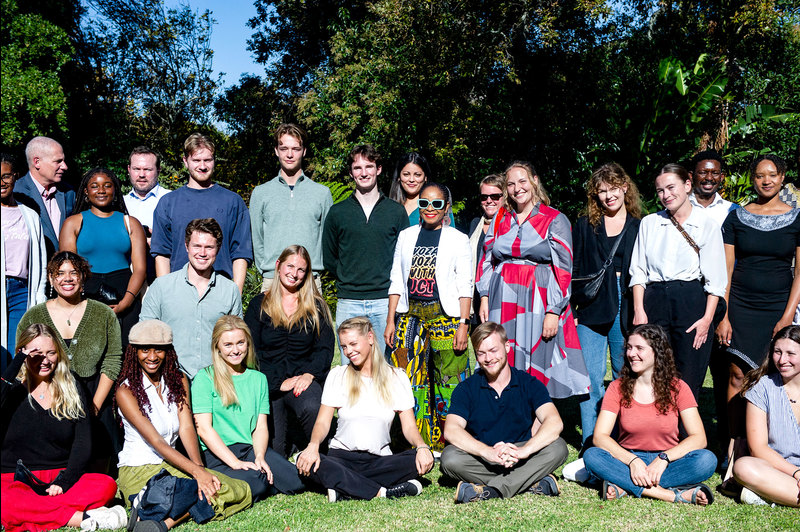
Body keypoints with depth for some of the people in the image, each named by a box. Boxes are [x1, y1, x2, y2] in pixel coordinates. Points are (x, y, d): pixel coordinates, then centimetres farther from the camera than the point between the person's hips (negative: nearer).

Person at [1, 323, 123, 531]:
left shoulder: (73, 394, 11)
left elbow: (83, 445, 1)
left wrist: (62, 482, -14)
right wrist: (19, 359, -15)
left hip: (61, 477, 2)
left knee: (107, 485, -27)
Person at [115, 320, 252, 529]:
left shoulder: (179, 380, 9)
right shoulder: (126, 391, -9)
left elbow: (187, 428, -3)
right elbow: (155, 441, -18)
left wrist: (199, 467, -21)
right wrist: (196, 471, -29)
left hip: (172, 463, 7)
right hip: (138, 471, -6)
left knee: (241, 491, -19)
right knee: (205, 494, -33)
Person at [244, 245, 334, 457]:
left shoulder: (317, 306, 11)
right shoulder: (259, 305, 8)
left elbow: (325, 348, 6)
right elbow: (252, 351, 1)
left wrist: (310, 374, -13)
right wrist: (278, 383, -10)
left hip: (304, 381, 0)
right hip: (269, 383, 0)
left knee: (313, 408, -34)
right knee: (273, 449, -16)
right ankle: (287, 439, 22)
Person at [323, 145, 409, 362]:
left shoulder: (396, 211, 7)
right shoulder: (337, 212, 8)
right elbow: (329, 258, 13)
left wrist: (392, 285, 1)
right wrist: (348, 280, 5)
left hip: (386, 301, 0)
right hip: (349, 303, 1)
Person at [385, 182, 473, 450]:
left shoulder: (458, 239, 5)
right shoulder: (406, 236, 14)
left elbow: (465, 287, 0)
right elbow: (397, 281, 14)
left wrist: (463, 324, -9)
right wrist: (390, 321, 8)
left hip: (446, 317, -3)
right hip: (411, 315, 3)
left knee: (449, 381, -4)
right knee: (410, 383, 1)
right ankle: (422, 445, 13)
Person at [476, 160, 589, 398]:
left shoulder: (555, 220, 1)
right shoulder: (500, 219, 14)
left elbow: (562, 269, -4)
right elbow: (487, 260, 17)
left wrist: (553, 312, -11)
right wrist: (485, 297, 5)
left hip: (538, 303, -3)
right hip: (503, 302, 4)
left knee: (538, 370, -4)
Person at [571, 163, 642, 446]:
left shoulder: (640, 227, 8)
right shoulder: (584, 226, 11)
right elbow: (572, 270, 10)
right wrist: (570, 307, 1)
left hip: (627, 313, 0)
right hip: (591, 313, 1)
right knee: (591, 379, -1)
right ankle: (590, 447, 7)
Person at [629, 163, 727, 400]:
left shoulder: (707, 225, 4)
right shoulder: (649, 223, 12)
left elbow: (715, 279, 1)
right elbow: (638, 271, 10)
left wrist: (707, 318, -8)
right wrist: (639, 310, -1)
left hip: (692, 302, -2)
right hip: (654, 301, 2)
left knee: (688, 380, -2)